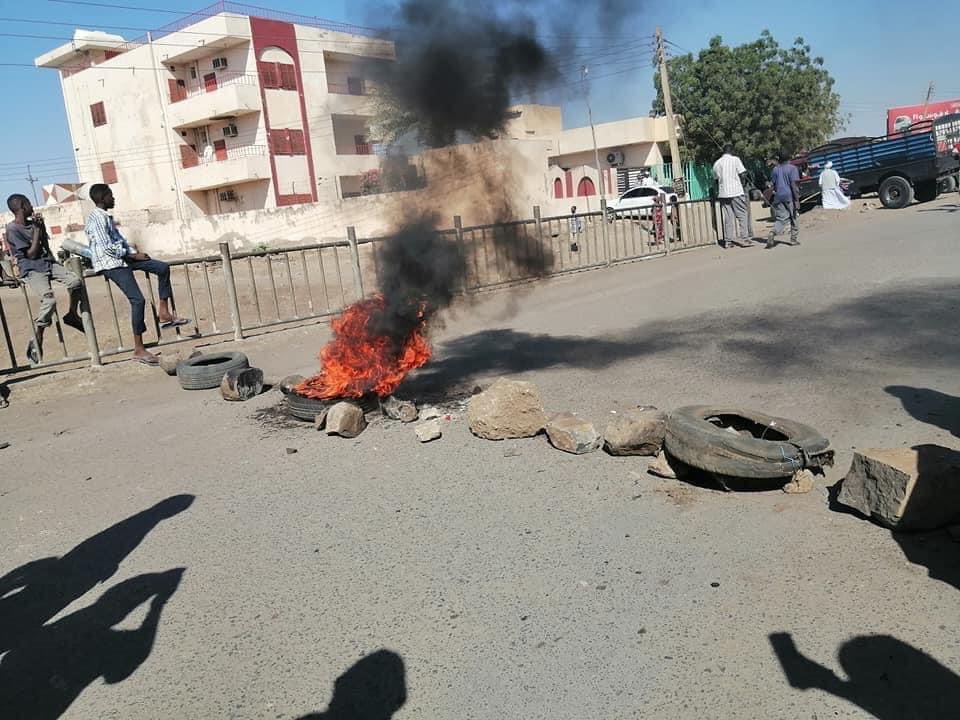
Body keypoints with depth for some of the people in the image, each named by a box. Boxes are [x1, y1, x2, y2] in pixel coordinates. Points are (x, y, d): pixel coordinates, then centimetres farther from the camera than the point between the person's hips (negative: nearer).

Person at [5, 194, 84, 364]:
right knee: (49, 300, -25)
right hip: (32, 270, -7)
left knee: (75, 280, -17)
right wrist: (37, 229, -8)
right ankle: (36, 341, -14)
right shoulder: (13, 229, -8)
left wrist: (42, 226, 7)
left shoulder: (32, 223, 14)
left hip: (48, 263, 7)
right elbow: (31, 253, -12)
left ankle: (72, 315, 7)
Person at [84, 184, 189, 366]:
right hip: (110, 263, -10)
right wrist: (133, 255, -11)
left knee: (163, 267, 6)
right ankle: (139, 350, -14)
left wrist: (133, 252, 4)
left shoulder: (106, 217, 17)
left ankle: (163, 312, 8)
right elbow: (107, 247, -20)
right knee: (138, 300, -17)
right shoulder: (96, 218, -14)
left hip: (121, 258, 10)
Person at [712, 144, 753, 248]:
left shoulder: (716, 163, 10)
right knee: (742, 215, 2)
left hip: (723, 193, 4)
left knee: (727, 218, 5)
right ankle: (744, 239, -3)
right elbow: (743, 174, -6)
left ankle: (729, 240, 4)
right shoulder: (735, 159, -3)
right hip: (736, 192, -4)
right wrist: (741, 183, 11)